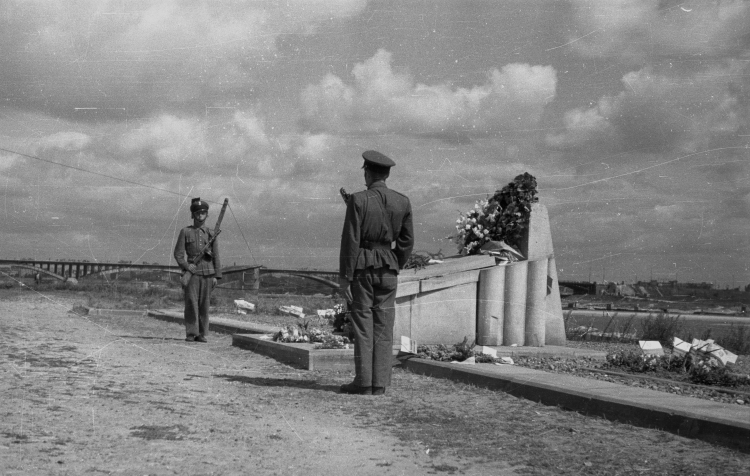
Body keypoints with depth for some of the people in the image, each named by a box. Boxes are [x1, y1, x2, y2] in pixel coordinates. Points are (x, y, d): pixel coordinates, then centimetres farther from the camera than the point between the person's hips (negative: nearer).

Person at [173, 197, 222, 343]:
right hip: (192, 272, -1)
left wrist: (216, 276, 4)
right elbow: (178, 253, 5)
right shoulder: (185, 232, 8)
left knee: (204, 304, 1)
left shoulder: (211, 233, 12)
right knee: (191, 303, -6)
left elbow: (216, 256, 11)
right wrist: (185, 265, -12)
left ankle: (202, 334, 6)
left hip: (208, 272, 1)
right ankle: (191, 333, -2)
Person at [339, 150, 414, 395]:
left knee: (363, 324, 1)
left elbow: (351, 240, -12)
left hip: (362, 267, -3)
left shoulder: (358, 200, -10)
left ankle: (363, 382, 1)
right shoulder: (402, 202, 2)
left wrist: (345, 275, -8)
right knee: (383, 327, 6)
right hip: (388, 268, 3)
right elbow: (407, 241, 6)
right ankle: (379, 383, 6)